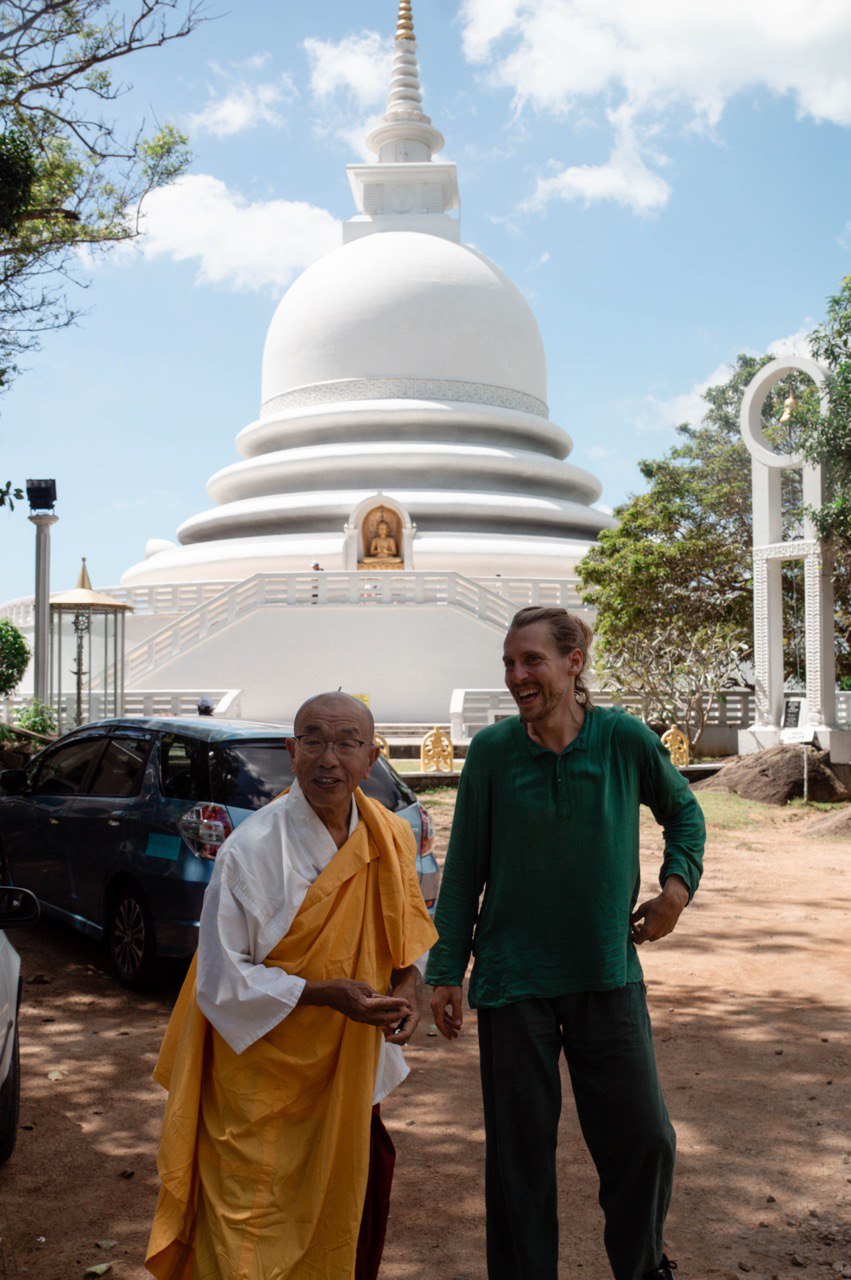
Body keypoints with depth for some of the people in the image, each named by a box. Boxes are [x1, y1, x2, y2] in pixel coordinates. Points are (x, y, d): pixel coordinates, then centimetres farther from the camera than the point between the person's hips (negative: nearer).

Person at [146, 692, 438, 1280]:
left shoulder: (391, 839, -3)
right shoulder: (251, 850, -21)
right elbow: (222, 982, -17)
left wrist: (406, 989, -10)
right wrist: (328, 994, -26)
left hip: (350, 1076, 5)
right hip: (262, 1084, -5)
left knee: (356, 1214, 18)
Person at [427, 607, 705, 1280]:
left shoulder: (624, 738, -6)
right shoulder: (492, 750, -7)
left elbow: (683, 809, 13)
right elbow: (464, 869, 0)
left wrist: (678, 882, -3)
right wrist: (447, 971, 0)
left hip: (608, 972, 1)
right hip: (514, 976, -1)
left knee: (644, 1138, 5)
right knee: (520, 1148, 7)